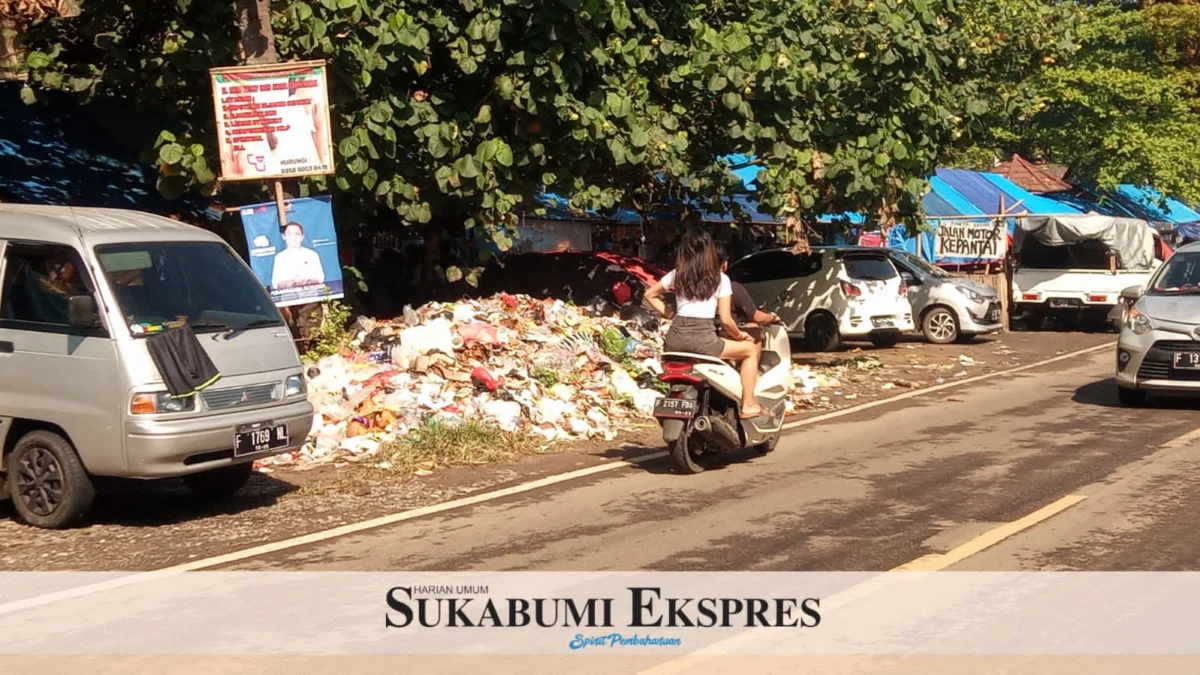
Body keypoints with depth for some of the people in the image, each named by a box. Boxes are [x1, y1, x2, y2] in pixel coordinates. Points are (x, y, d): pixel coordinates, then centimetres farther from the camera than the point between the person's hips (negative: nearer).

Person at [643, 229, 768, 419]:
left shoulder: (677, 275, 13)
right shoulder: (720, 279, 2)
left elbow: (649, 294, 23)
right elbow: (725, 319, -2)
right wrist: (739, 335, 16)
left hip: (675, 337, 5)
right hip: (702, 338, -4)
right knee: (751, 349, 14)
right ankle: (748, 405, 9)